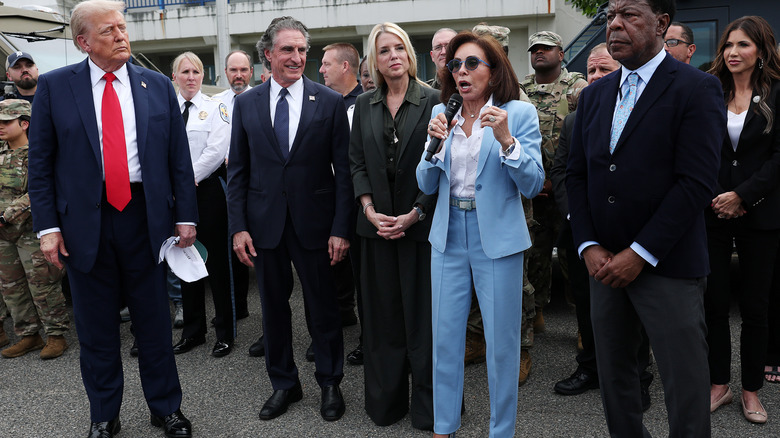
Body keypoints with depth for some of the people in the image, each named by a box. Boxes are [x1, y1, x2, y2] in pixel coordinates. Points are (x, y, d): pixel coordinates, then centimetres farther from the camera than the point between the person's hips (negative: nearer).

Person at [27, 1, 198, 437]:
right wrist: (48, 226, -6)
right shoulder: (54, 86, 1)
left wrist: (186, 216, 1)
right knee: (96, 327, 12)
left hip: (146, 217, 1)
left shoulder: (159, 86, 5)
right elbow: (40, 163, 1)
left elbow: (179, 158, 5)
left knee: (155, 321, 11)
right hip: (85, 222, 0)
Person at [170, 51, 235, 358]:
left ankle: (224, 333, 10)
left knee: (216, 261, 0)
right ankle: (193, 330, 23)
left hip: (208, 189, -4)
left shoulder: (215, 107, -1)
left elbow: (217, 151, -11)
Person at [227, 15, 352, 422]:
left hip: (314, 221, -2)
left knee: (323, 307, 9)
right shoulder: (246, 103, 4)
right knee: (273, 307, 13)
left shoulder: (330, 102, -3)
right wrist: (238, 226, -2)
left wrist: (341, 228, -9)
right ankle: (284, 383, 31)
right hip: (265, 222, 2)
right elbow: (238, 170, 5)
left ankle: (330, 384, 28)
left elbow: (343, 170, -4)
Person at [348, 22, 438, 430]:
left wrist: (416, 213, -13)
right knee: (382, 315, 10)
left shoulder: (433, 101, -3)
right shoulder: (364, 105, 9)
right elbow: (356, 162, 8)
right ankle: (385, 401, 23)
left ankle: (428, 405, 18)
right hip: (378, 224, 4)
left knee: (422, 314, 3)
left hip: (421, 224, -3)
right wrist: (370, 210, -5)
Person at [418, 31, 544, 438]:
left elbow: (533, 184, -9)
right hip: (448, 235, 4)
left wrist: (506, 140, -22)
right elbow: (427, 185, 5)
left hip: (497, 238, -3)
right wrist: (435, 144, -11)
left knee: (501, 342, 5)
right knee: (444, 338, 11)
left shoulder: (519, 113, -4)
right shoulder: (441, 113, 7)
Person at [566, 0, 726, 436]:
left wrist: (640, 253, -16)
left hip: (668, 267, -5)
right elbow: (577, 175, 10)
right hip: (606, 262, 5)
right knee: (613, 375, 15)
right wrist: (589, 246, -2)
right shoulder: (595, 94, 12)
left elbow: (696, 183, -14)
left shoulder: (697, 88, -6)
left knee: (685, 385, 3)